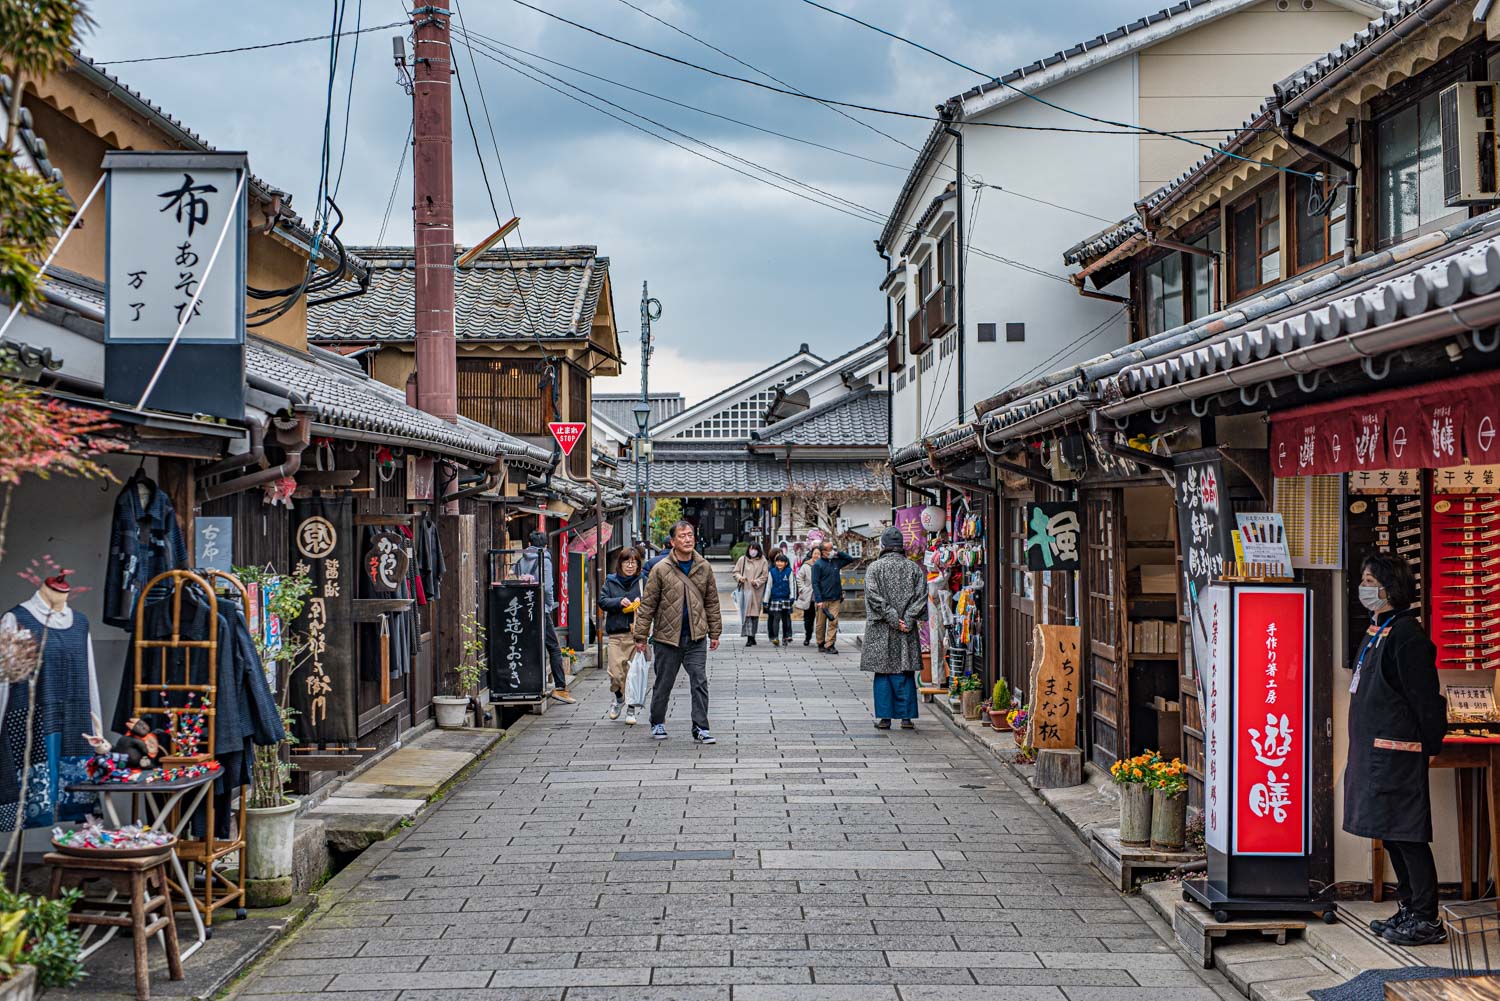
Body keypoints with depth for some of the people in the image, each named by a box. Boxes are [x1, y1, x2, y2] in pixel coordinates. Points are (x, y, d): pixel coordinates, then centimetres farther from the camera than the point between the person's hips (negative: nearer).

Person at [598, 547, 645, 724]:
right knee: (616, 672, -6)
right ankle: (619, 698, 23)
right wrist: (619, 602, -11)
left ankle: (631, 708, 11)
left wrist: (641, 603, -13)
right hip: (616, 634, 1)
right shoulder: (610, 581, 10)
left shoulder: (643, 581, 5)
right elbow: (602, 601, 3)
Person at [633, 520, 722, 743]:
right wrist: (641, 636, -5)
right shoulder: (661, 570, -6)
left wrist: (714, 632, 10)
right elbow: (647, 605, -4)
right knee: (663, 684, 11)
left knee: (700, 682, -4)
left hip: (696, 637, 2)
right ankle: (657, 723, 30)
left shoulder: (704, 568, 4)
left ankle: (700, 728, 0)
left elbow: (712, 602, 11)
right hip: (666, 637, -2)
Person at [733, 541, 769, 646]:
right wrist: (739, 577, -9)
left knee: (755, 613, 3)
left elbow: (765, 575, 2)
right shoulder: (742, 559, 8)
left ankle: (752, 636, 12)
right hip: (745, 589, 1)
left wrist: (757, 582, -14)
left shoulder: (762, 561, 4)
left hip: (757, 591, -1)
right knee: (746, 613, -6)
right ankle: (749, 637, -7)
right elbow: (736, 571, 12)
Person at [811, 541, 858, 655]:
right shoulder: (818, 564, -6)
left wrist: (838, 553, 5)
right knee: (821, 624, 6)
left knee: (833, 622, -5)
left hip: (835, 599, 4)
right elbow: (815, 583, -9)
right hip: (823, 599, -4)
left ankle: (829, 645, -5)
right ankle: (821, 644, 19)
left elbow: (850, 559, 21)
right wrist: (819, 600, -17)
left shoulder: (836, 561, 10)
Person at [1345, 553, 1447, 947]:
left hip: (1397, 751, -10)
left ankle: (1427, 920, -2)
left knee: (1406, 834, -7)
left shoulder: (1406, 634, -15)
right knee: (1391, 834, 14)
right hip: (1374, 749, 10)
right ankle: (1408, 910, 22)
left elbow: (1425, 698, -15)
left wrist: (1430, 746, -12)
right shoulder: (1377, 631, 16)